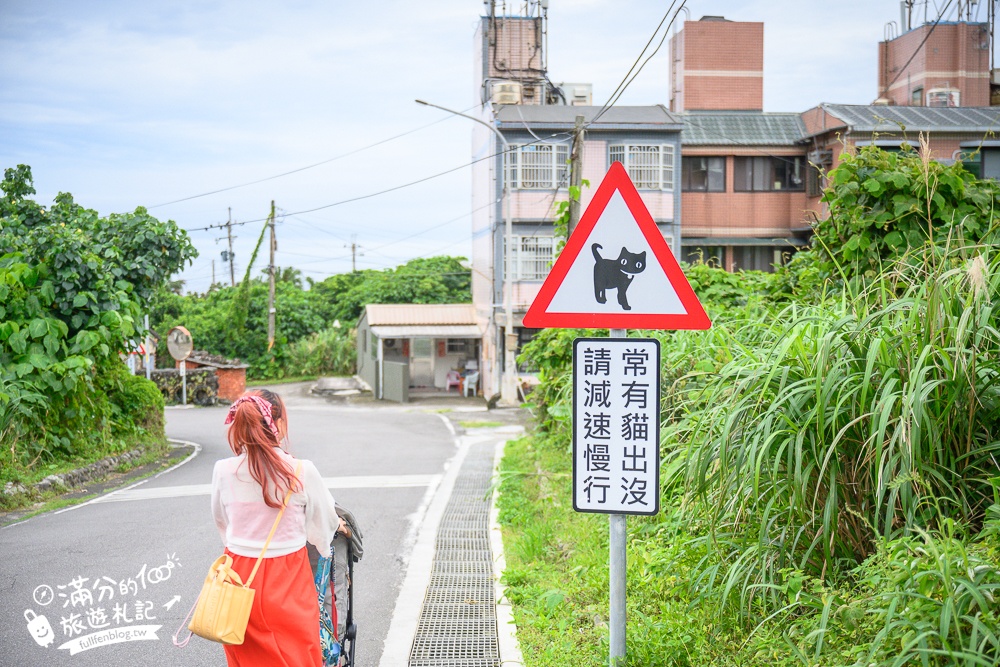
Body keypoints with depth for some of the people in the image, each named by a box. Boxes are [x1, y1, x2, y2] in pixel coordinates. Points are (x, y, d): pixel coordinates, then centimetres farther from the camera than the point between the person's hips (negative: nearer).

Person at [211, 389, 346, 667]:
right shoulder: (302, 471, -16)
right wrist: (336, 525, 25)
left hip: (239, 575, 2)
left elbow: (221, 521, 9)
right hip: (288, 580, -2)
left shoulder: (223, 471, -9)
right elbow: (324, 522, 1)